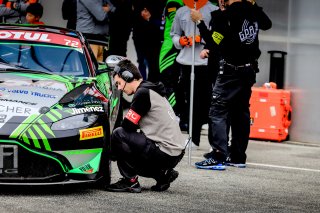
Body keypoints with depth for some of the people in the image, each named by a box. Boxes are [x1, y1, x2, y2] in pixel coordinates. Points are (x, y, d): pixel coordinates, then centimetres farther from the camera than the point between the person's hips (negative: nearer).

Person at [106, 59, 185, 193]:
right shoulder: (152, 91, 18)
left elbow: (128, 125, -11)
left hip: (165, 154, -10)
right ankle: (163, 174, 12)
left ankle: (130, 181, -7)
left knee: (118, 135, -10)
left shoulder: (143, 93, -12)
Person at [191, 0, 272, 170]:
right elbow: (267, 24, 23)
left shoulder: (225, 17, -18)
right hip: (249, 70, 7)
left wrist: (200, 22, -13)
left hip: (231, 71, -7)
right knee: (241, 112, 15)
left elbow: (213, 46, -17)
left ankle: (219, 158, -16)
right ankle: (238, 157, 21)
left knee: (217, 112, -7)